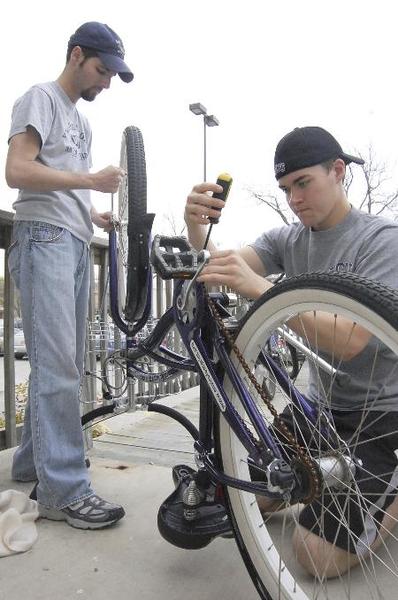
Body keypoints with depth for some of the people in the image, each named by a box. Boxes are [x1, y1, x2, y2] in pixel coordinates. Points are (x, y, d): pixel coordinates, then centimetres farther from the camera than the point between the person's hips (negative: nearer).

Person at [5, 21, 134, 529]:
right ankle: (63, 490, -7)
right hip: (44, 239, -9)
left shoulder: (81, 121, 28)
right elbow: (18, 171, -12)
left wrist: (97, 215, 11)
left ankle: (32, 461, 22)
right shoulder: (40, 98, 2)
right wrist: (91, 180, -14)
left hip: (76, 243, 9)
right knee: (58, 364, -13)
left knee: (63, 363, 9)